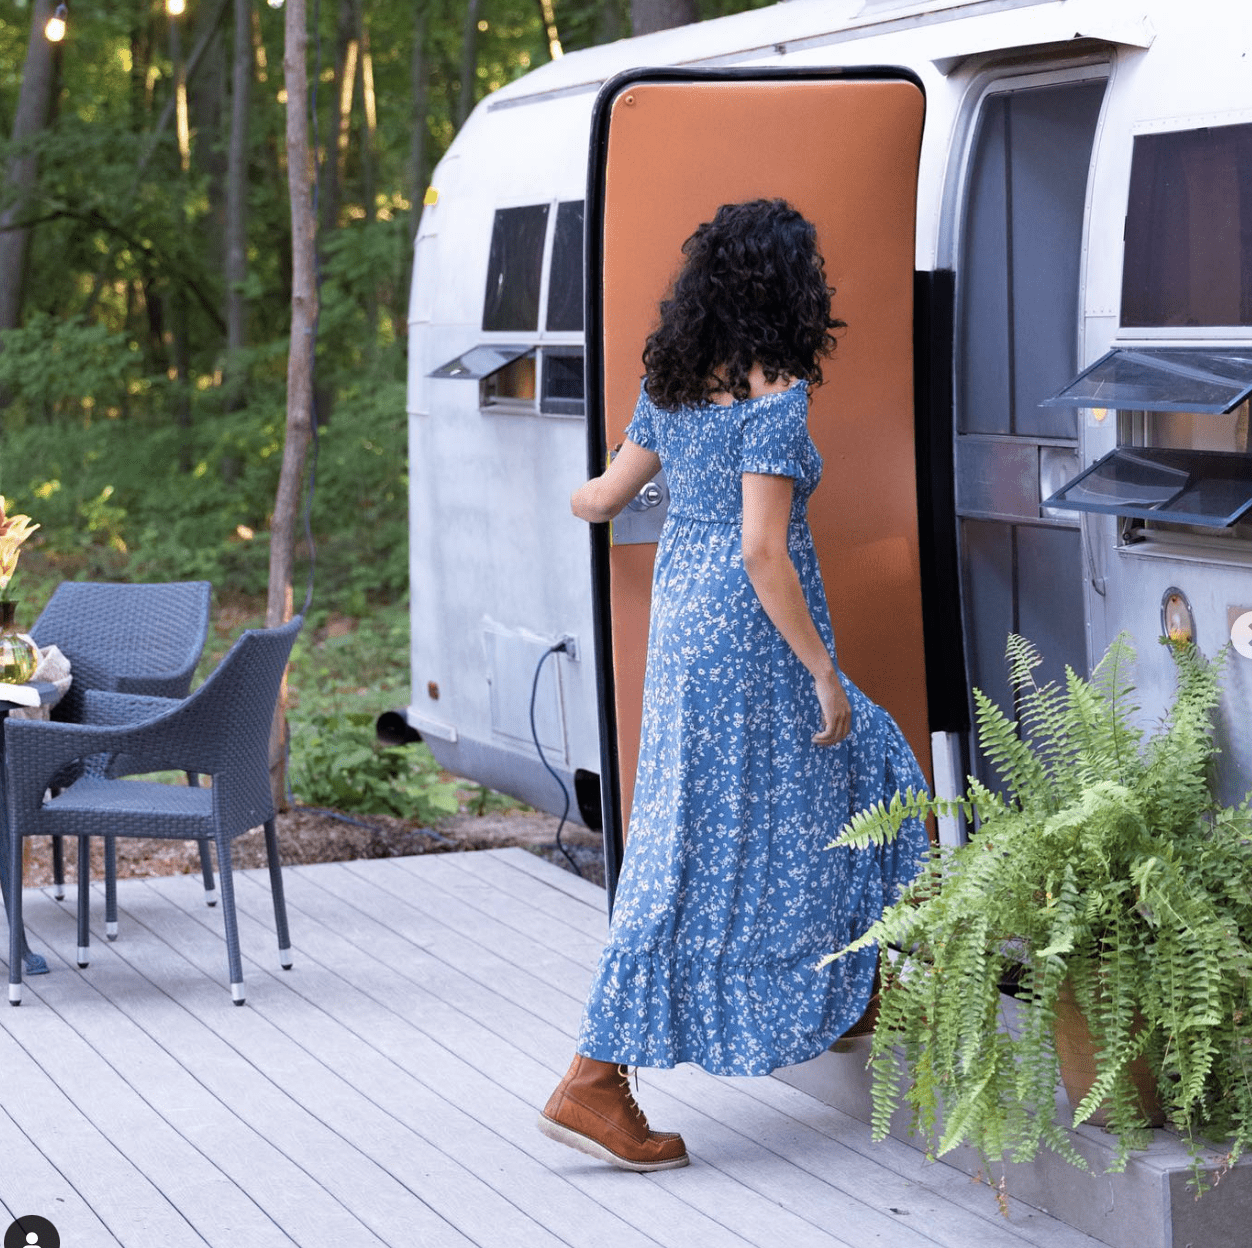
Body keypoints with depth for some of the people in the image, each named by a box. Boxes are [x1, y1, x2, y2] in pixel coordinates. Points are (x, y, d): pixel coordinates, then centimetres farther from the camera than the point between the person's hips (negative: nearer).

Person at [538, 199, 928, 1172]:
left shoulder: (674, 387, 7)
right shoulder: (774, 399, -17)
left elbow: (606, 497, 14)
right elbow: (762, 552, -22)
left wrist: (576, 500, 38)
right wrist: (824, 672, -17)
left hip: (685, 616, 9)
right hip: (750, 635, -9)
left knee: (861, 759, 25)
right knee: (705, 850, -4)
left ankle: (841, 989, 35)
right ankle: (595, 1083, -1)